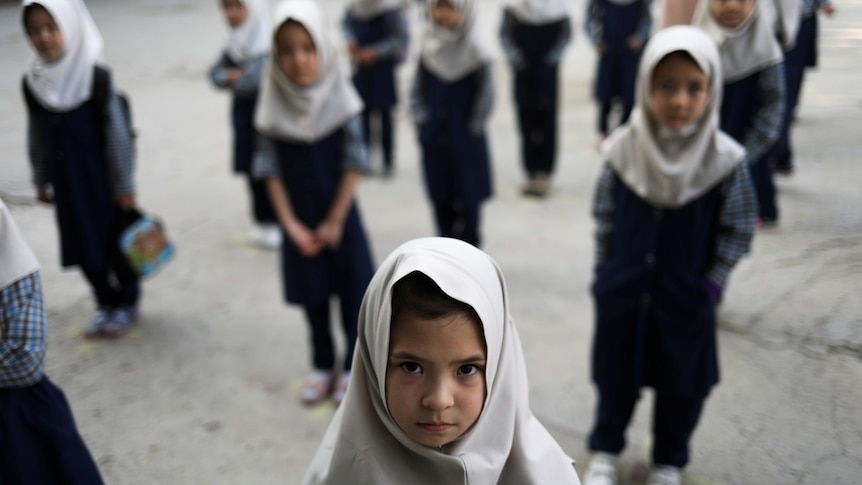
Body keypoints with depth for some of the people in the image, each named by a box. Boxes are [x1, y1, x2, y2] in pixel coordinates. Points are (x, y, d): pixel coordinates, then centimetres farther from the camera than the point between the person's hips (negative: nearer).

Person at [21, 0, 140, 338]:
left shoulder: (97, 77, -15)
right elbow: (37, 136, 8)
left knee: (116, 241, 8)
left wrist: (124, 184, -10)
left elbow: (117, 132, -12)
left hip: (101, 179, -4)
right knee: (83, 244, 11)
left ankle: (127, 303, 27)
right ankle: (105, 303, 29)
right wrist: (41, 181, 12)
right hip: (66, 181, 4)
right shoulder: (33, 82, -2)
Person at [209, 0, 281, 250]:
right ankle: (263, 221, 26)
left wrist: (231, 79, -6)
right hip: (243, 113, 7)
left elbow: (253, 81, -26)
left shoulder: (267, 42, -19)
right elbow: (215, 73, 5)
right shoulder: (235, 42, 5)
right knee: (252, 172, 12)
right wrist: (233, 76, -16)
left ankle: (280, 226, 14)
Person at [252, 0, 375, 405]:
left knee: (352, 294, 7)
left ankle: (352, 368, 26)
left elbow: (354, 163, -10)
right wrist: (291, 224, -10)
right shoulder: (274, 107, -9)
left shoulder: (340, 99, -13)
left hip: (341, 217, -2)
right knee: (312, 296, 14)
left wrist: (334, 222, -11)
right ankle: (323, 367, 32)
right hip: (299, 221, 2)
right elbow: (271, 168, -5)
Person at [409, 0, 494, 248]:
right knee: (440, 197, 12)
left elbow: (486, 94, -11)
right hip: (434, 139, 4)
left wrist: (473, 127, -8)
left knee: (468, 199, 5)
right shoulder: (428, 47, 0)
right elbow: (418, 88, 9)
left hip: (465, 140, -4)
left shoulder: (475, 50, -14)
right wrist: (420, 120, 2)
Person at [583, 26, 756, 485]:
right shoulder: (624, 150, -13)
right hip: (623, 291, 1)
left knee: (682, 384, 15)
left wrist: (713, 281, -10)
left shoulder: (725, 160, -16)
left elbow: (739, 228, -6)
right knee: (615, 374, 17)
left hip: (688, 300, -1)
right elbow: (604, 215, 0)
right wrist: (603, 270, 0)